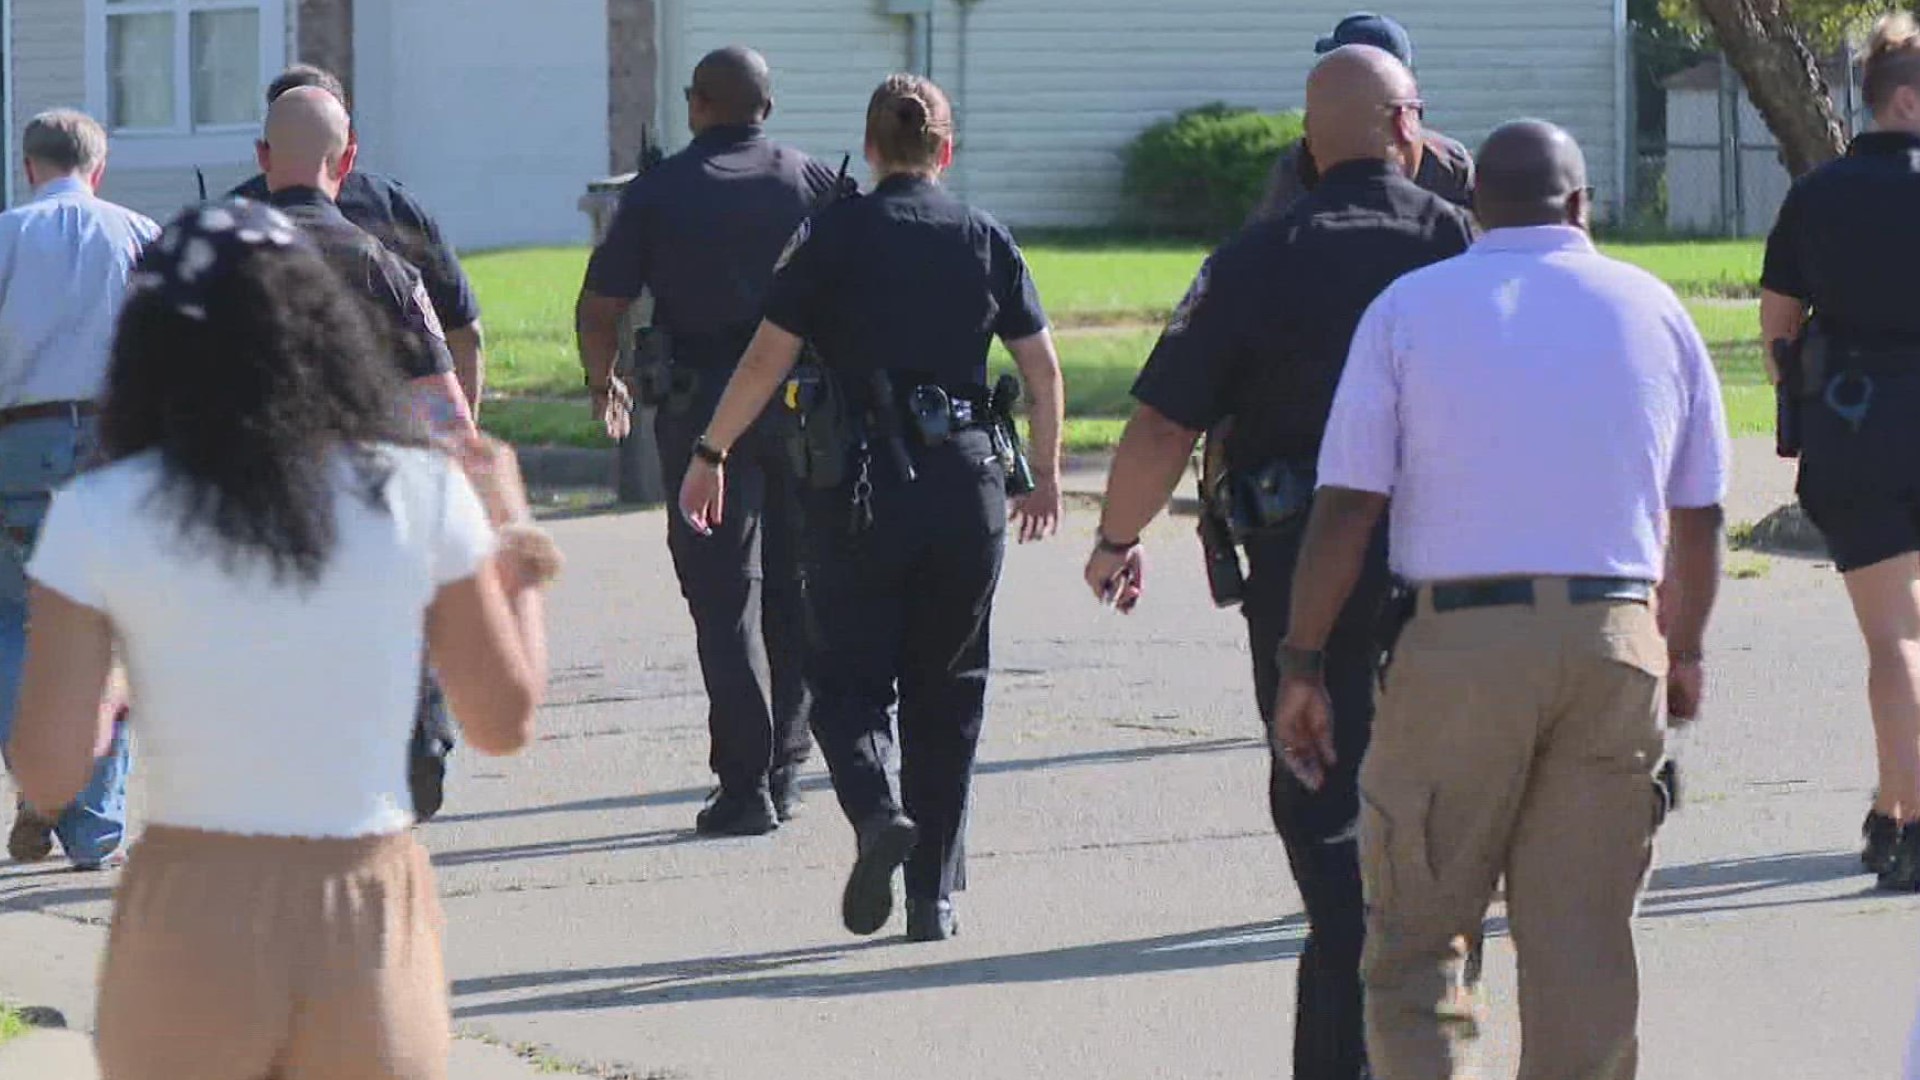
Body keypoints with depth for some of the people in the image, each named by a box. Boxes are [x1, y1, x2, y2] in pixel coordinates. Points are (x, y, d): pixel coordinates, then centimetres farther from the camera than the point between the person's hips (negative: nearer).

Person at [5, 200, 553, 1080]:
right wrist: (518, 554, 19)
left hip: (186, 927, -1)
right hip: (369, 929, 1)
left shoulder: (99, 519, -6)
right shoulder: (421, 496, -4)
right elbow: (505, 723, 4)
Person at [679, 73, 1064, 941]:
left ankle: (875, 808, -22)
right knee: (946, 689, 11)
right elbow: (1042, 367, 6)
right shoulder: (987, 240, 5)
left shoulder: (834, 236, -2)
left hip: (861, 486, -2)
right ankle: (934, 894, 11)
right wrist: (1046, 473, 18)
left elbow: (767, 359, -6)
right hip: (967, 484, 2)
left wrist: (709, 455, 4)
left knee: (849, 674, 8)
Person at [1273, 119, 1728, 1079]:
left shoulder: (1409, 307, 4)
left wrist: (1302, 666, 2)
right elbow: (1699, 516, 14)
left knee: (1414, 933, 4)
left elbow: (1345, 506, -3)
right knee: (1584, 941, 7)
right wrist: (1682, 653, 29)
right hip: (1616, 639, 2)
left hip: (1459, 639, -2)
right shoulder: (1652, 309, 11)